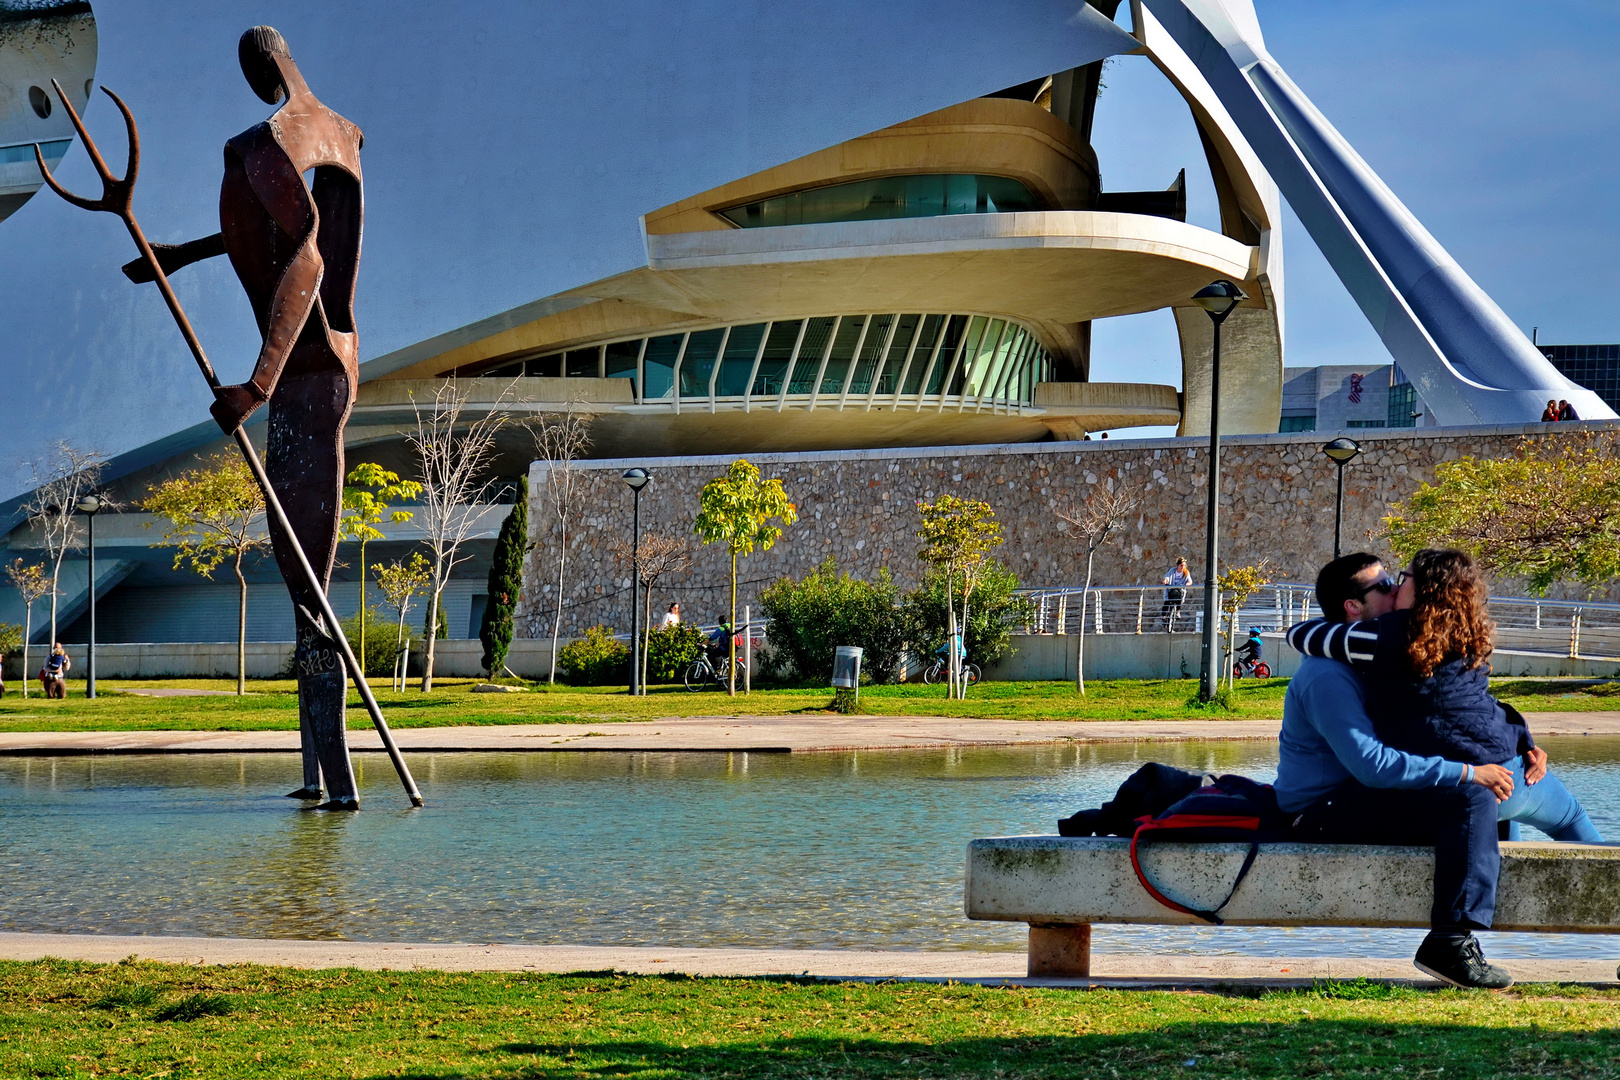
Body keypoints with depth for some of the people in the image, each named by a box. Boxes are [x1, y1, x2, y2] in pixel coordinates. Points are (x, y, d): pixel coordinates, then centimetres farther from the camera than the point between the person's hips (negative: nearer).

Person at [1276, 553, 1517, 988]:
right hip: (1321, 813, -11)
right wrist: (1467, 772, -26)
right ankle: (1449, 942, -26)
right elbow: (1373, 764, -29)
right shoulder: (1327, 676, -18)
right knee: (1472, 798, -23)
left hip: (1350, 798, 11)